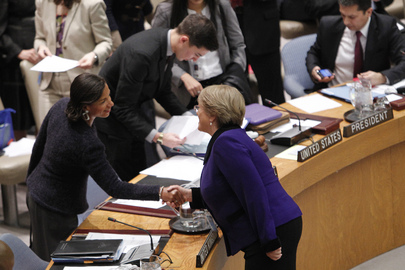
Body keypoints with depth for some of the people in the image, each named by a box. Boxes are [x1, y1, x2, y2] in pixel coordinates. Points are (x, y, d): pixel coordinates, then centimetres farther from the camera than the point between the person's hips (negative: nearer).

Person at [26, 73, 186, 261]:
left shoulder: (61, 106, -13)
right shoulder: (86, 144, -37)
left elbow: (39, 145, 3)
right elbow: (114, 188, -32)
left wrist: (31, 179, 19)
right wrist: (160, 193, -37)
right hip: (55, 209, -8)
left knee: (38, 255, 25)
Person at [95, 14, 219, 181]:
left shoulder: (165, 43, -5)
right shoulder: (141, 54, -33)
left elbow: (163, 91, 10)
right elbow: (123, 107, -29)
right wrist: (157, 137, -33)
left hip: (130, 115, 9)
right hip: (112, 117, -9)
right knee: (126, 180, -4)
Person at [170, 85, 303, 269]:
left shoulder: (227, 143, -16)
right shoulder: (231, 137, 16)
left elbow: (254, 193, -23)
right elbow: (229, 193, 23)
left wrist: (269, 242, -23)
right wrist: (191, 196, 19)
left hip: (273, 231, -11)